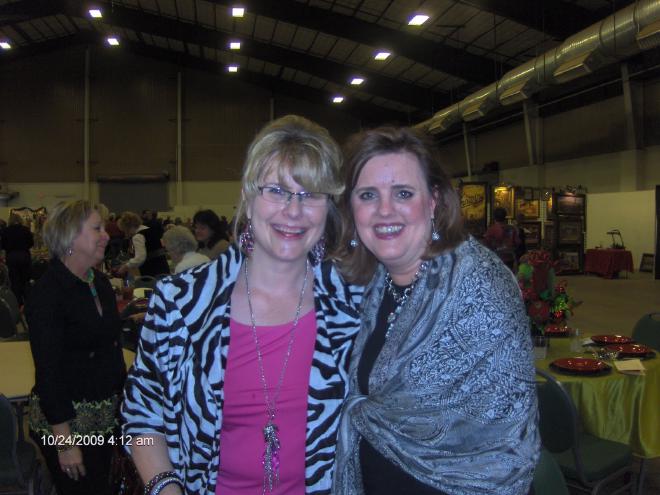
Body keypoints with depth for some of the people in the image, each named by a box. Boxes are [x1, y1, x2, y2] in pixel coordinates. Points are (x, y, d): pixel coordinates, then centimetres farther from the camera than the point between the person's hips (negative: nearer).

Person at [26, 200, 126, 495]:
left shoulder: (100, 282, 6)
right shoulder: (47, 292, -17)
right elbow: (48, 372, -18)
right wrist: (65, 442, -18)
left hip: (105, 416, 7)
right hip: (65, 419, -7)